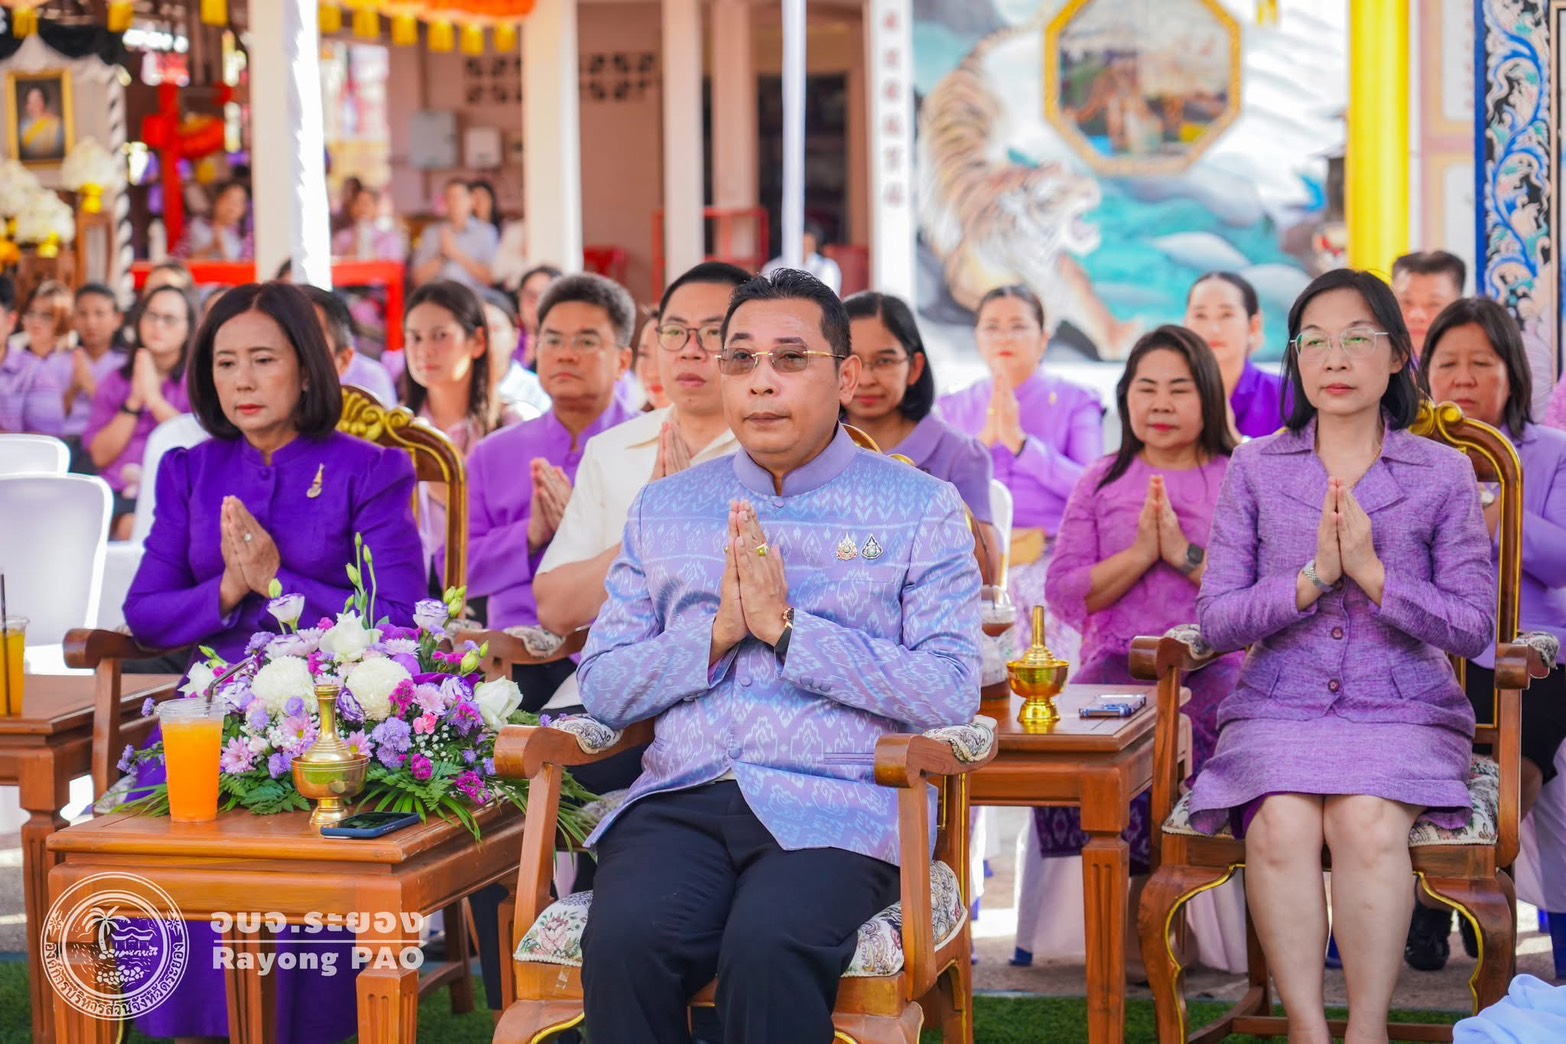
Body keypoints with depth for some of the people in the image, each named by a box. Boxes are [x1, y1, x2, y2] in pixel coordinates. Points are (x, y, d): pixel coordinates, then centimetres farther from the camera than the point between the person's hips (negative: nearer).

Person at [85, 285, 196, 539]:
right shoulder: (116, 381, 18)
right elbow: (100, 456, 7)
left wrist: (154, 397, -5)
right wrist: (134, 402, -2)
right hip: (117, 490, 3)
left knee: (133, 526, -35)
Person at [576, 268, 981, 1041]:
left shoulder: (920, 507, 8)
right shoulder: (664, 507, 19)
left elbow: (952, 693, -4)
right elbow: (602, 688, 13)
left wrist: (786, 628, -8)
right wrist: (717, 633, -4)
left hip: (834, 809, -2)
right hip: (681, 801, 3)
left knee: (768, 946, -34)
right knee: (623, 939, -30)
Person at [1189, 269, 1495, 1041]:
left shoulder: (1444, 474, 6)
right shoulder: (1256, 469, 8)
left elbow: (1473, 628, -1)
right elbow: (1216, 621, 2)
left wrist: (1372, 572, -14)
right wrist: (1312, 579, -14)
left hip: (1404, 712, -1)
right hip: (1280, 709, 1)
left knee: (1367, 822, -32)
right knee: (1282, 823, -31)